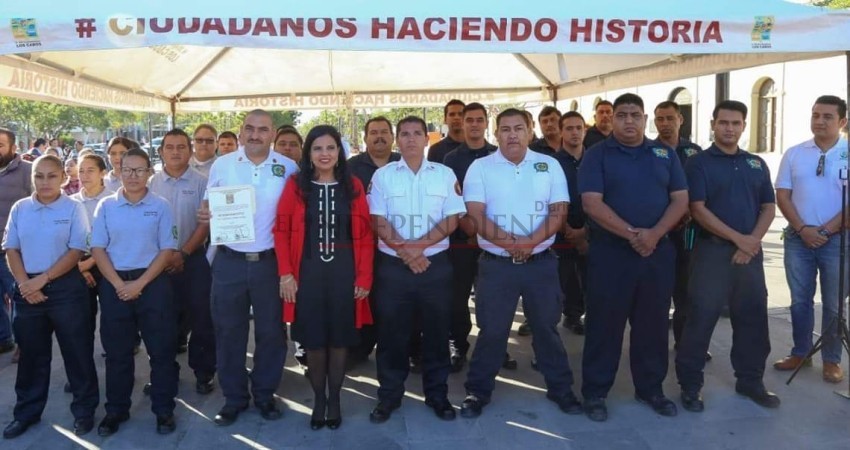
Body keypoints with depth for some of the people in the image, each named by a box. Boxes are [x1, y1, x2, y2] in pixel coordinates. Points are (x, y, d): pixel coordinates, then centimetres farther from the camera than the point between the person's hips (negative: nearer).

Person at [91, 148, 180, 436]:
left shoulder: (160, 206, 0)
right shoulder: (106, 206, 4)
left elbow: (167, 250, -3)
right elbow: (98, 249, 2)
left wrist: (139, 284, -10)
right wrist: (119, 284, -9)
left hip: (152, 283, -1)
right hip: (115, 285, 2)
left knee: (161, 350, 2)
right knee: (117, 352, 10)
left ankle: (164, 410, 14)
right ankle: (116, 410, 24)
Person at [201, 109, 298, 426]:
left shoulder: (288, 168, 0)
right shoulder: (222, 165, 3)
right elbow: (209, 206, 11)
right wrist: (204, 216, -13)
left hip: (270, 262, 0)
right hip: (229, 261, 1)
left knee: (271, 331, 9)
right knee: (228, 332, 8)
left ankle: (265, 394, 28)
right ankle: (234, 397, 25)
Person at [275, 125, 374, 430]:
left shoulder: (353, 186, 3)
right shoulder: (295, 185, 1)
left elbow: (365, 234, 1)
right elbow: (281, 231, -1)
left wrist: (364, 277, -6)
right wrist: (286, 273, -9)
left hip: (344, 272, 1)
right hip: (308, 272, 0)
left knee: (339, 338, 8)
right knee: (313, 339, 7)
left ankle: (334, 400, 25)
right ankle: (319, 399, 25)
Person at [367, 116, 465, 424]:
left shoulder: (445, 174, 3)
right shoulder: (382, 175, 3)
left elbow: (451, 220, -2)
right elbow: (378, 222, -2)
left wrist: (419, 245, -14)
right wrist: (404, 251, -14)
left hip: (436, 264, 1)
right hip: (393, 265, 0)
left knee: (436, 331, 8)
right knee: (392, 333, 6)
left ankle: (437, 394, 23)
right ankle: (389, 395, 20)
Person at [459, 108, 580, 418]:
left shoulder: (549, 165, 4)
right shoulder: (480, 167, 0)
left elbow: (559, 210, -2)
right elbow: (475, 214, -9)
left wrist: (531, 241, -16)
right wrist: (509, 243, -18)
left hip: (541, 262, 2)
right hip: (496, 264, -1)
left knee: (546, 327, 13)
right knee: (491, 330, 5)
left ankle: (560, 388, 28)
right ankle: (478, 391, 19)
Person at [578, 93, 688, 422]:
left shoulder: (665, 154, 10)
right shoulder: (597, 155, -1)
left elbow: (680, 199, 4)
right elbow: (592, 203, -12)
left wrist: (655, 233, -13)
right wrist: (631, 233, -19)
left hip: (658, 251, 4)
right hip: (610, 253, -3)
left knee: (653, 323, 11)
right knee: (604, 323, 2)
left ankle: (650, 388, 26)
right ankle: (595, 392, 13)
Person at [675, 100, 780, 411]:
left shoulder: (757, 164, 13)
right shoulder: (699, 163, -3)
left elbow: (768, 207, 9)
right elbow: (697, 210, -11)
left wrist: (752, 241, -7)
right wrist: (738, 238, -16)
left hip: (750, 253, 5)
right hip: (712, 250, -5)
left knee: (752, 319, 11)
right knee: (701, 318, -2)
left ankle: (750, 380, 26)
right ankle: (690, 384, 8)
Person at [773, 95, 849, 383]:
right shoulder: (794, 154, 5)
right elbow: (782, 196, 2)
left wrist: (825, 231, -13)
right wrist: (803, 229, -9)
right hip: (798, 238, 2)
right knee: (800, 301, 12)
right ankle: (800, 353, 26)